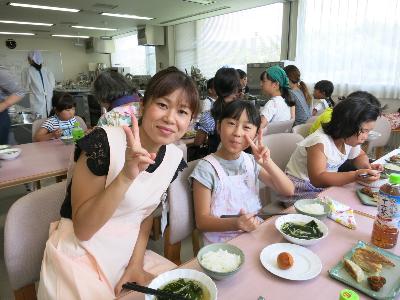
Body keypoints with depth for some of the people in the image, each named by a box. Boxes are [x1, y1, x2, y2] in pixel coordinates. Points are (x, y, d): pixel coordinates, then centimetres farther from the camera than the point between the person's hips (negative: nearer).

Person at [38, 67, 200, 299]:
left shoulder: (175, 158, -5)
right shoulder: (104, 142, -22)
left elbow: (146, 214, 7)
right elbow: (83, 229, -21)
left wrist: (136, 265, -4)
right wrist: (126, 176, -34)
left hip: (128, 255, 5)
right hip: (80, 256, -5)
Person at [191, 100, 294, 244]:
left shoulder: (252, 161, 3)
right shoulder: (207, 168, -15)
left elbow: (288, 191, 0)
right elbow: (202, 220, -13)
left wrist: (267, 163, -16)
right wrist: (235, 224, -30)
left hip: (254, 231, 7)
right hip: (222, 241, -6)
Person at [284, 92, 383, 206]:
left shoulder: (349, 139, -3)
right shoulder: (319, 142, -27)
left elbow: (360, 156, 19)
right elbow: (317, 179, -37)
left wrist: (367, 166, -4)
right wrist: (356, 176, -44)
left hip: (327, 187, 8)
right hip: (302, 191, -8)